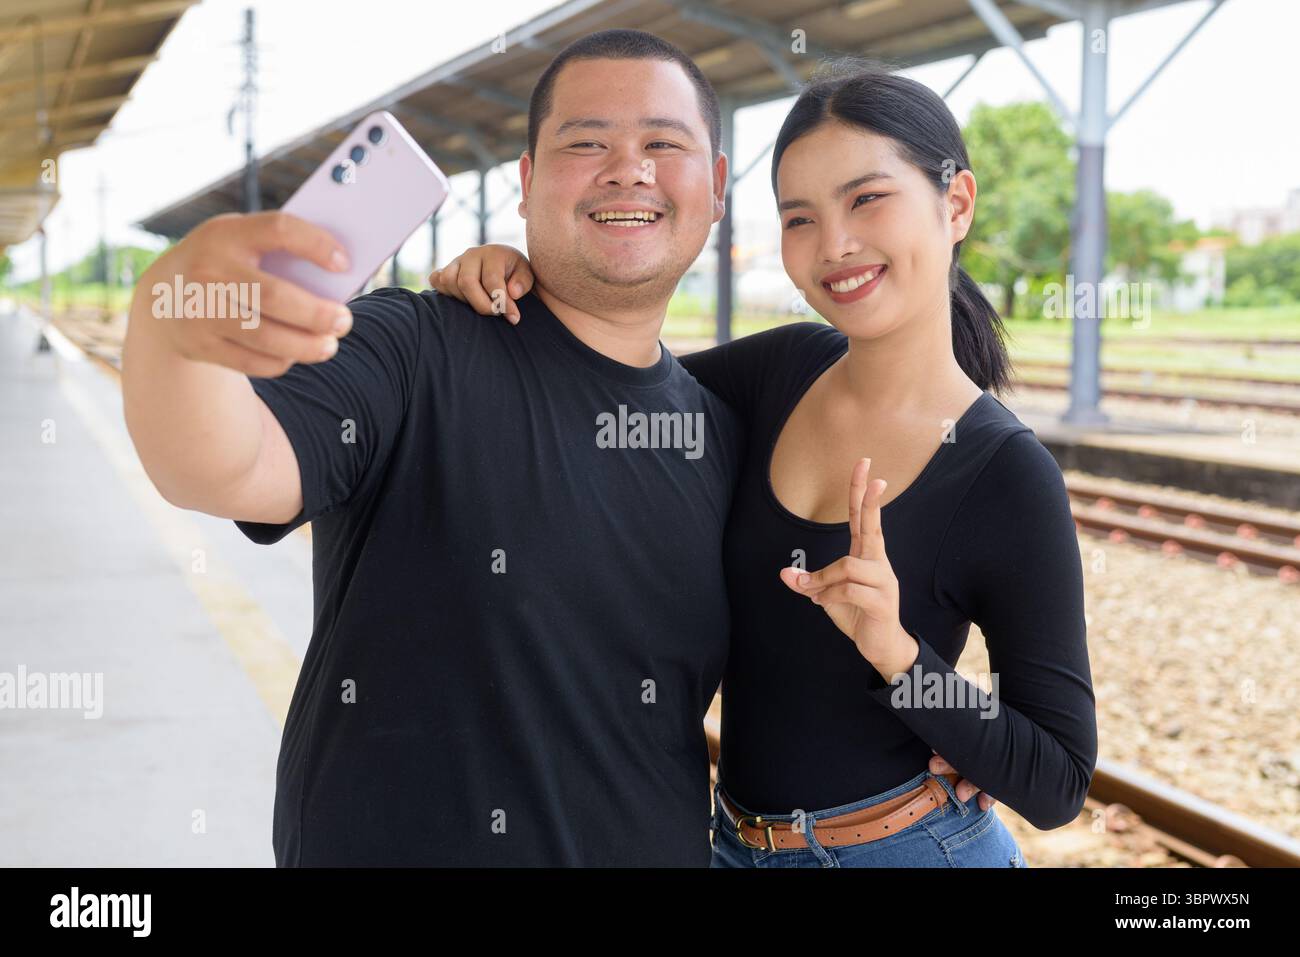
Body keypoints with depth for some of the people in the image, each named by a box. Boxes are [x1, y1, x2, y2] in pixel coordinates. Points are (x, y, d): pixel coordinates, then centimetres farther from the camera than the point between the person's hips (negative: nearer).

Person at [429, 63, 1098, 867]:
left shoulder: (1009, 477, -19)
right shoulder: (786, 369, -5)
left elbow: (1057, 787, -15)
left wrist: (895, 651, -30)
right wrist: (524, 286, -9)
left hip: (909, 847, -5)